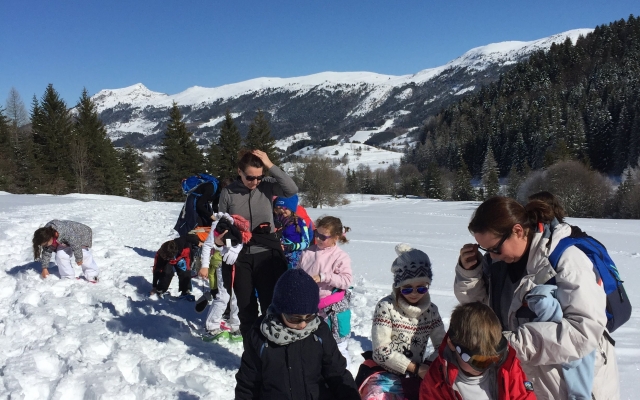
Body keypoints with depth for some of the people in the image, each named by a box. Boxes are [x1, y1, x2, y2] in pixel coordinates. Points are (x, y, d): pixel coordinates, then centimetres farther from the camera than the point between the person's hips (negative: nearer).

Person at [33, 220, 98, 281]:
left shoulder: (66, 233, -45)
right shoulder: (46, 237, -21)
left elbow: (76, 245, -32)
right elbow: (46, 252, -7)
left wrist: (79, 258, -18)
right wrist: (45, 268, -5)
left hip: (82, 235, -6)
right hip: (65, 241, 6)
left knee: (84, 255, -20)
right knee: (60, 255, -14)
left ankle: (92, 275, 1)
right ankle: (68, 277, 1)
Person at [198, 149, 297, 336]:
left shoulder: (267, 186, -4)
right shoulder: (228, 192, -2)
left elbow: (292, 189, -20)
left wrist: (271, 166, -22)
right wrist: (218, 240, -13)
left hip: (266, 254, -1)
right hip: (239, 256, 1)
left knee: (271, 303, 1)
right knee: (245, 305, 11)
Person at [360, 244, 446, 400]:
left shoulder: (431, 310, 4)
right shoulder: (386, 307, -12)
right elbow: (381, 350, -15)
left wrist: (429, 366, -14)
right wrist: (416, 368, -16)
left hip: (417, 378, 5)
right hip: (387, 375, -5)